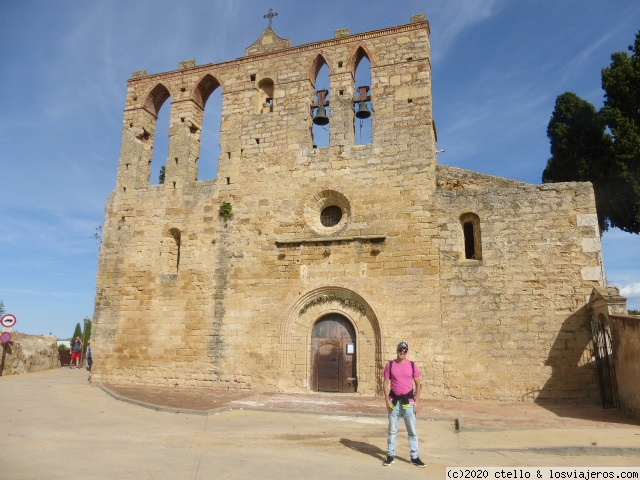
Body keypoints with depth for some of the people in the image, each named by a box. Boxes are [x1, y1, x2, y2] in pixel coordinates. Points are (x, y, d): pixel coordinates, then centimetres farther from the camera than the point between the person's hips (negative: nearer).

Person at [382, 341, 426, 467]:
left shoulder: (413, 365, 0)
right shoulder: (390, 365, -1)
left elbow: (417, 384, 2)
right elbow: (386, 383, 0)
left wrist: (416, 402, -4)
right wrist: (387, 401, -8)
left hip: (408, 401, 0)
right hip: (394, 401, 0)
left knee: (413, 430, 6)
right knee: (392, 430, 8)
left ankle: (414, 457, 16)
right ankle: (391, 455, 18)